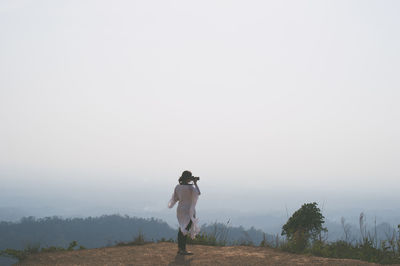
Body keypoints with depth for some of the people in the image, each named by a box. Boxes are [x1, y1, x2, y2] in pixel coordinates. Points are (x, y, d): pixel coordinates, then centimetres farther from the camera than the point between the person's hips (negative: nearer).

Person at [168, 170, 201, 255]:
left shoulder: (177, 187, 2)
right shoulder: (190, 187, -18)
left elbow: (175, 198, 9)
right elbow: (198, 193, -4)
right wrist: (195, 183, 3)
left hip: (180, 209, 7)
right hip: (189, 210, -7)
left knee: (182, 229, 15)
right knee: (186, 230, -5)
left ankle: (179, 248, 19)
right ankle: (183, 250, -5)